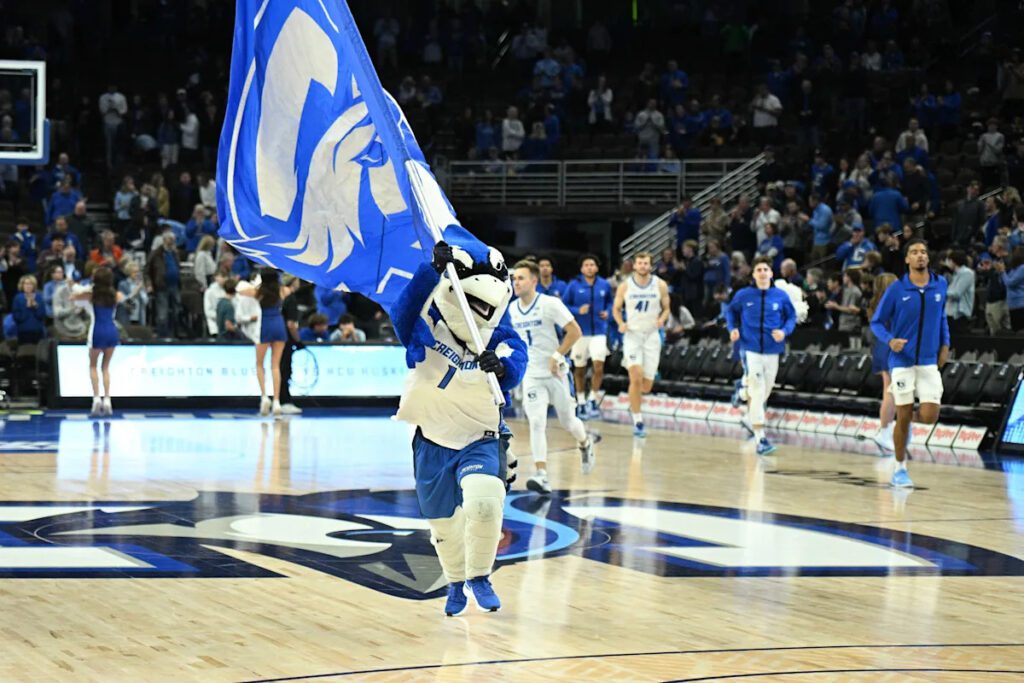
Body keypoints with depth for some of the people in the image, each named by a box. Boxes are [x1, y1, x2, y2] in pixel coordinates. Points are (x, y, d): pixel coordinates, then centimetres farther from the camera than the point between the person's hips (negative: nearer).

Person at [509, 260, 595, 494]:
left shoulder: (550, 304, -13)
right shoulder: (512, 309, 3)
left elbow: (575, 332, -13)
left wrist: (557, 356, -18)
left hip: (555, 373, -3)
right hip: (531, 376, 3)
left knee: (567, 421, 11)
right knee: (536, 423, -14)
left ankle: (585, 444, 46)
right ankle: (541, 476, -21)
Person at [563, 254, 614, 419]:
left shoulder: (604, 285, 2)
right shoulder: (573, 286, -4)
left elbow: (610, 301, 18)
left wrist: (607, 312, -1)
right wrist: (578, 311, -17)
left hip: (599, 332, 1)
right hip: (580, 332, -1)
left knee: (599, 366, -16)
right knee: (579, 369, 9)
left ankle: (592, 401, -4)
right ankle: (581, 404, 24)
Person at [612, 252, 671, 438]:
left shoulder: (660, 285, -1)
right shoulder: (625, 286, -2)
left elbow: (667, 308, 9)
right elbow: (616, 308, 8)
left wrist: (662, 319, -13)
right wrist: (621, 323, -11)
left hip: (652, 335, 2)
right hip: (632, 334, -2)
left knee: (647, 385, 2)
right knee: (636, 378, -18)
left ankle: (633, 400, 38)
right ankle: (638, 421, -10)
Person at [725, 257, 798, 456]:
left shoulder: (781, 296, 1)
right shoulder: (743, 295, -1)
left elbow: (791, 317, 11)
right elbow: (730, 311, 16)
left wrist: (784, 331, -8)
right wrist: (732, 328, 0)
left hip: (772, 350, 3)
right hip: (750, 349, -3)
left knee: (764, 394, 14)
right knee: (757, 392, -14)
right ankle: (760, 438, -18)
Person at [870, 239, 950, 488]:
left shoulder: (940, 285, 2)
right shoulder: (896, 290, -7)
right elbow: (877, 322, -2)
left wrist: (945, 344, 9)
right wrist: (890, 340, -21)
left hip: (929, 362, 2)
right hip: (902, 362, -2)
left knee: (929, 417, -7)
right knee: (903, 418, 0)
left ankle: (908, 416, 29)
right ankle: (900, 469, 16)